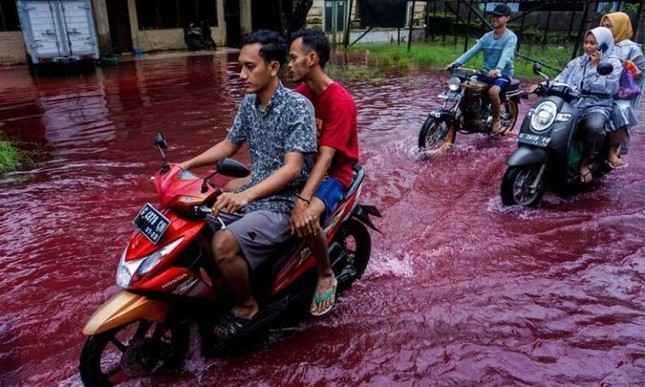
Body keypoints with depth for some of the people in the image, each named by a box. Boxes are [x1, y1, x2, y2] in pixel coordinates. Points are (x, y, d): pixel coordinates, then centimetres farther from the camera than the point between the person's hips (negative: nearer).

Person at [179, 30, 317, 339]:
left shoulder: (298, 107, -18)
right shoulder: (249, 102, 5)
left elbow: (292, 168, -25)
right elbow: (229, 145, 16)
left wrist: (246, 195, -38)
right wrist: (187, 164, 4)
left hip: (283, 203, -8)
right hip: (252, 194, 8)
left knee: (224, 244, -26)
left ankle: (246, 306, 1)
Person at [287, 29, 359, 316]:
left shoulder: (341, 101, -20)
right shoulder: (300, 93, 4)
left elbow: (326, 156, -29)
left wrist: (302, 200, -39)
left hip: (333, 173, -7)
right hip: (302, 165, 8)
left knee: (306, 220, -36)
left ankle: (326, 275, -6)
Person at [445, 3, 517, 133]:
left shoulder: (511, 37, -9)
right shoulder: (487, 36, 9)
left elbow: (506, 55, -28)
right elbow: (472, 51, -3)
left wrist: (497, 70, -48)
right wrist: (455, 63, -19)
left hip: (503, 75, -6)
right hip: (486, 73, 6)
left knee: (493, 91, -36)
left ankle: (496, 120, -10)